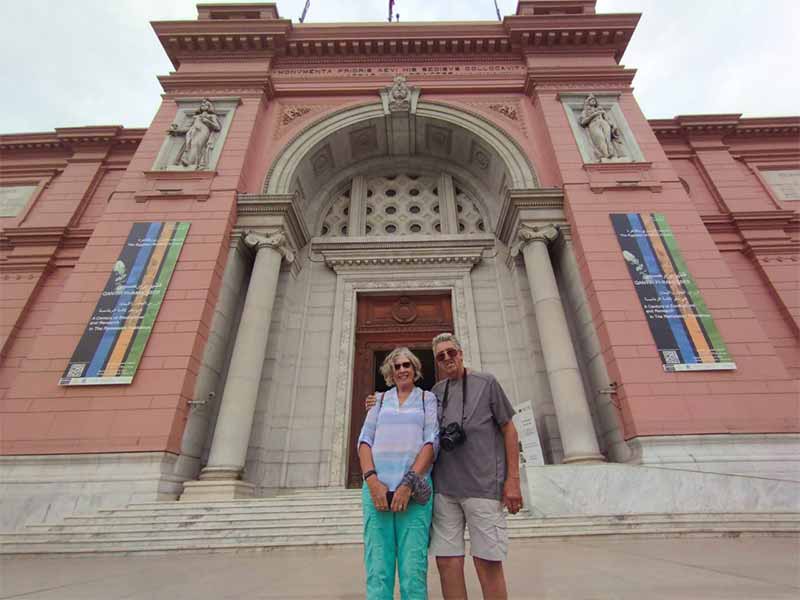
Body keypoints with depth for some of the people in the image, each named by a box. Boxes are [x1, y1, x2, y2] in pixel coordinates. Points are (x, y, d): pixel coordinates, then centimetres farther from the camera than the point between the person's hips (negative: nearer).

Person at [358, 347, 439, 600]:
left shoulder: (428, 399, 10)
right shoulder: (380, 400, 16)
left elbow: (431, 442, -1)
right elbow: (365, 441, 8)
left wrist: (408, 484, -11)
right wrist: (372, 481, -8)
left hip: (414, 489, -1)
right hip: (377, 487, 2)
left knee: (413, 571, -4)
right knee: (377, 572, -1)